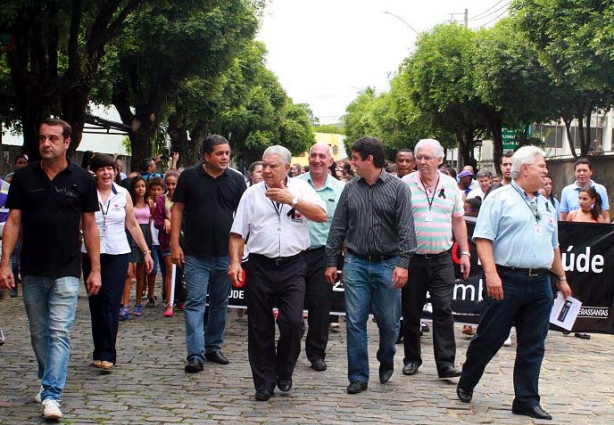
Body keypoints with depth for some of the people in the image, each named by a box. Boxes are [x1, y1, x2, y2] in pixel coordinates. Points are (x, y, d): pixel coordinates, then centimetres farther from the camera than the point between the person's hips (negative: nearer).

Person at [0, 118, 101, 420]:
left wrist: (95, 269, 0)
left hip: (66, 271, -2)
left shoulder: (82, 179, 0)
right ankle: (47, 380, 32)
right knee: (39, 333, 14)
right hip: (32, 270, 2)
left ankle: (51, 395, -11)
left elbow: (89, 226, 3)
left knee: (60, 333, -9)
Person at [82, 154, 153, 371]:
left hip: (118, 254, 0)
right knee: (96, 304, 6)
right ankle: (101, 352, 16)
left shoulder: (123, 194, 6)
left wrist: (146, 251, 11)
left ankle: (106, 354, -9)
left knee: (111, 303, -8)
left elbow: (133, 225, 11)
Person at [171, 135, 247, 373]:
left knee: (220, 303, 12)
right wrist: (175, 244, -5)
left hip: (225, 253, 3)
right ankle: (196, 355, -7)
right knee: (195, 302, -6)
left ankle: (213, 347, 25)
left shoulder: (236, 179, 3)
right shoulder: (189, 177, -2)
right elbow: (177, 210, 1)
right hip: (195, 254, -2)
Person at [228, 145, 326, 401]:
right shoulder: (252, 193, 7)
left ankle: (284, 372, 16)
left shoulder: (301, 189, 6)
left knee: (293, 322, -10)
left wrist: (292, 200, -12)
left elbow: (321, 216, -7)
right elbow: (238, 233, 6)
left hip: (292, 267, -1)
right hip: (260, 267, 1)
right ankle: (264, 382, 18)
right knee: (260, 328, 5)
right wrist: (235, 262, -5)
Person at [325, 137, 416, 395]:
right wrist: (331, 262, 7)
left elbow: (406, 229, -7)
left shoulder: (398, 188, -3)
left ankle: (386, 361, 34)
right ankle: (358, 376, 8)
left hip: (388, 264, -2)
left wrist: (403, 263, -16)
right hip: (356, 263, 3)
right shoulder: (350, 189, 7)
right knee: (355, 322, 0)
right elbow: (338, 228, 11)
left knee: (389, 322, 6)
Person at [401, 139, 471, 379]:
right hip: (412, 258, -1)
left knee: (443, 310, -5)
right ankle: (412, 359, 21)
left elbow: (458, 221, 13)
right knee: (411, 312, 8)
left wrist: (465, 253, 9)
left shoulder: (451, 185, 7)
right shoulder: (405, 185, -2)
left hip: (442, 259, 1)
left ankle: (446, 363, -3)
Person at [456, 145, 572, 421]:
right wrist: (491, 274, -20)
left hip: (540, 284, 6)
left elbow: (553, 246, 26)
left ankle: (526, 400, 13)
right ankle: (466, 385, 22)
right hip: (507, 281, -6)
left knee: (533, 346, 6)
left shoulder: (544, 205, 18)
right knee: (489, 339, 3)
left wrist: (561, 277, 24)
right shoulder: (500, 199, -3)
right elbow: (483, 238, -11)